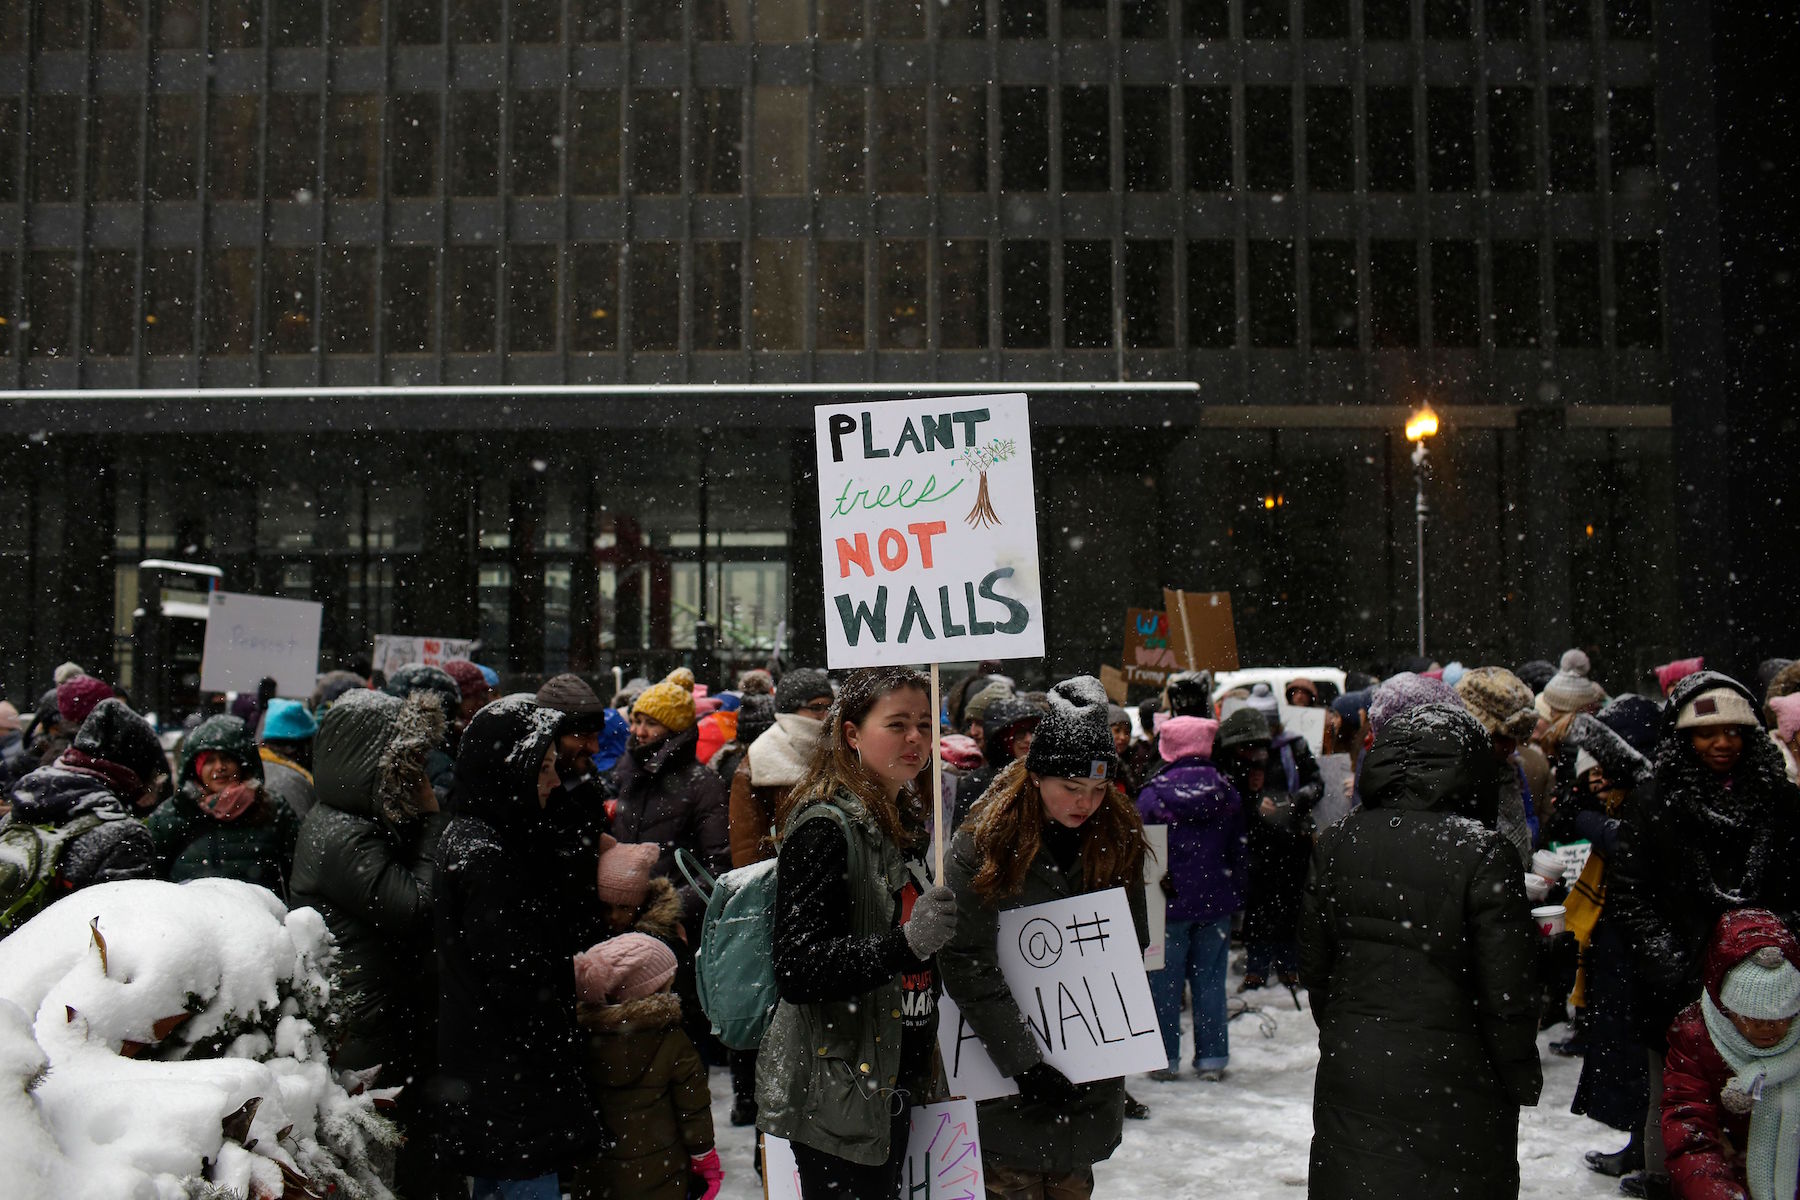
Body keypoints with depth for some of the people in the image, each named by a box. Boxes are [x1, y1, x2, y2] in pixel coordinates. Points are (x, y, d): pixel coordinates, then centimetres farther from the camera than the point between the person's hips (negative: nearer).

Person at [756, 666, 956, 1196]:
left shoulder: (906, 819, 11)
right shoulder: (825, 826, -17)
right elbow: (796, 970, -25)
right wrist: (904, 944, -33)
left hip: (893, 1083, 8)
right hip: (838, 1094, -8)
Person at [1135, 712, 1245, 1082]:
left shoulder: (1151, 795, -9)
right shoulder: (1227, 793, -1)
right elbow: (1239, 852, 5)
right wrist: (1235, 895, 14)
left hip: (1168, 903, -2)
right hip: (1215, 902, 3)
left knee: (1164, 982, 7)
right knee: (1210, 981, 11)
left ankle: (1165, 1060, 12)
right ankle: (1212, 1059, 16)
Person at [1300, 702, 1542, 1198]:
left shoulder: (1336, 843, -2)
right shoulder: (1481, 851, -16)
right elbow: (1505, 991, -13)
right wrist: (1521, 1079, 1)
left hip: (1351, 1075, 4)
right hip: (1450, 1083, -4)